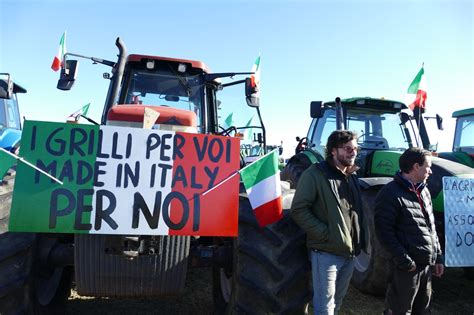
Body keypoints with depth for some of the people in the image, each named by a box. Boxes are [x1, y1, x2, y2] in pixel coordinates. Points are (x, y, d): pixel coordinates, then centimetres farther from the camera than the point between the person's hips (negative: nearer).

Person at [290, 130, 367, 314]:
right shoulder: (314, 174, -13)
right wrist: (324, 234, -21)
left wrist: (358, 242, 8)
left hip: (349, 252, 7)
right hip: (326, 252, -7)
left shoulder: (351, 177, 11)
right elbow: (298, 210, -17)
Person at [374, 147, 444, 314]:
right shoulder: (390, 193, -16)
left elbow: (431, 227, 18)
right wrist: (405, 261, -20)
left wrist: (438, 257, 16)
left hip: (427, 264, 8)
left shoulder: (424, 191, 11)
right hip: (407, 266, -8)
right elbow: (384, 231, -19)